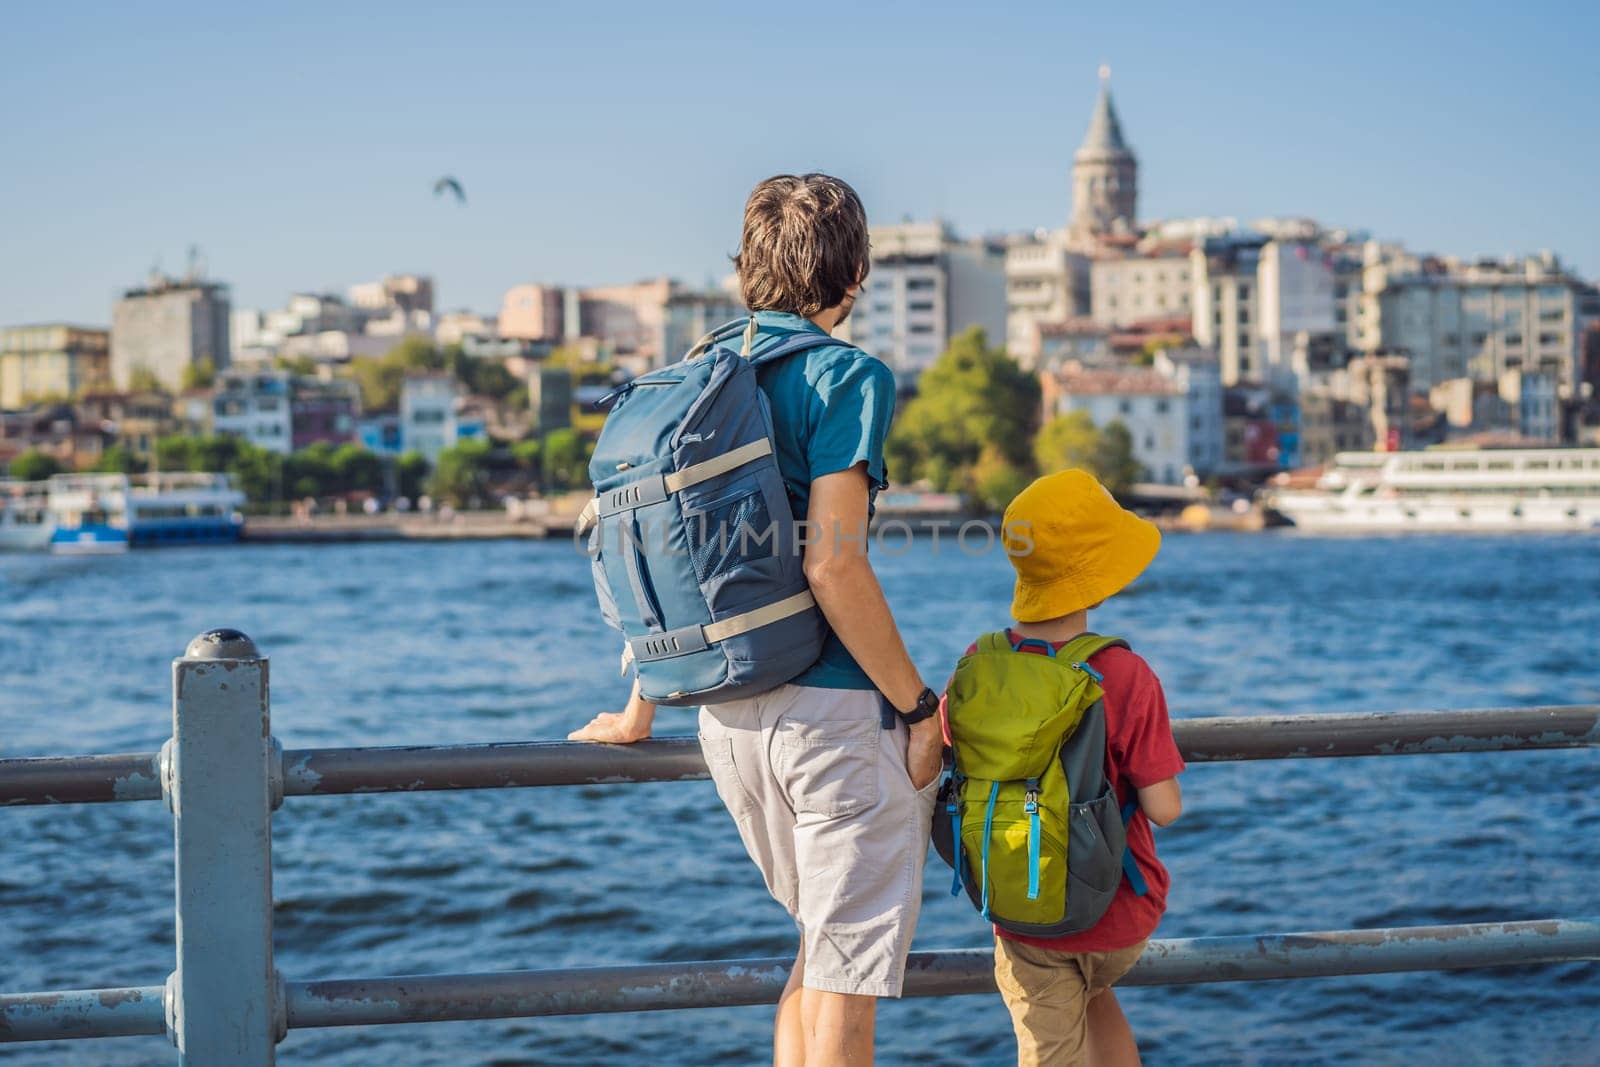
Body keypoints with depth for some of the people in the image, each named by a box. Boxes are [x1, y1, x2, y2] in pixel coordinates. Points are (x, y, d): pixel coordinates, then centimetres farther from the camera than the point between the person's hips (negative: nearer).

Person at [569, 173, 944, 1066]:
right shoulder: (846, 376, -9)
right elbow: (833, 564, -18)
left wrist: (640, 713, 22)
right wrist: (919, 705, -10)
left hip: (730, 719, 7)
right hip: (835, 706, -7)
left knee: (823, 945, 23)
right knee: (846, 979, 1)